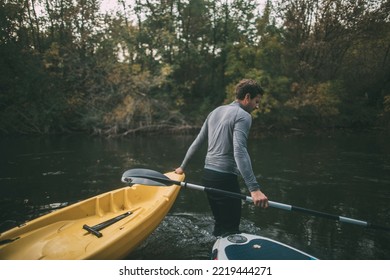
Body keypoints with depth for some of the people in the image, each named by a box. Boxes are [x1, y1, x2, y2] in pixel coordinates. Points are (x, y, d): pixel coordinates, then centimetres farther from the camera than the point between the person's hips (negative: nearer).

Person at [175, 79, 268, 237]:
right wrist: (254, 188, -31)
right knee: (230, 229, 1)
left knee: (220, 223, 19)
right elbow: (239, 151, -25)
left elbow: (196, 143, 17)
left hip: (207, 175, 8)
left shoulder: (216, 111, 14)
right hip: (225, 178, -8)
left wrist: (183, 167, 27)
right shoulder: (243, 116, -10)